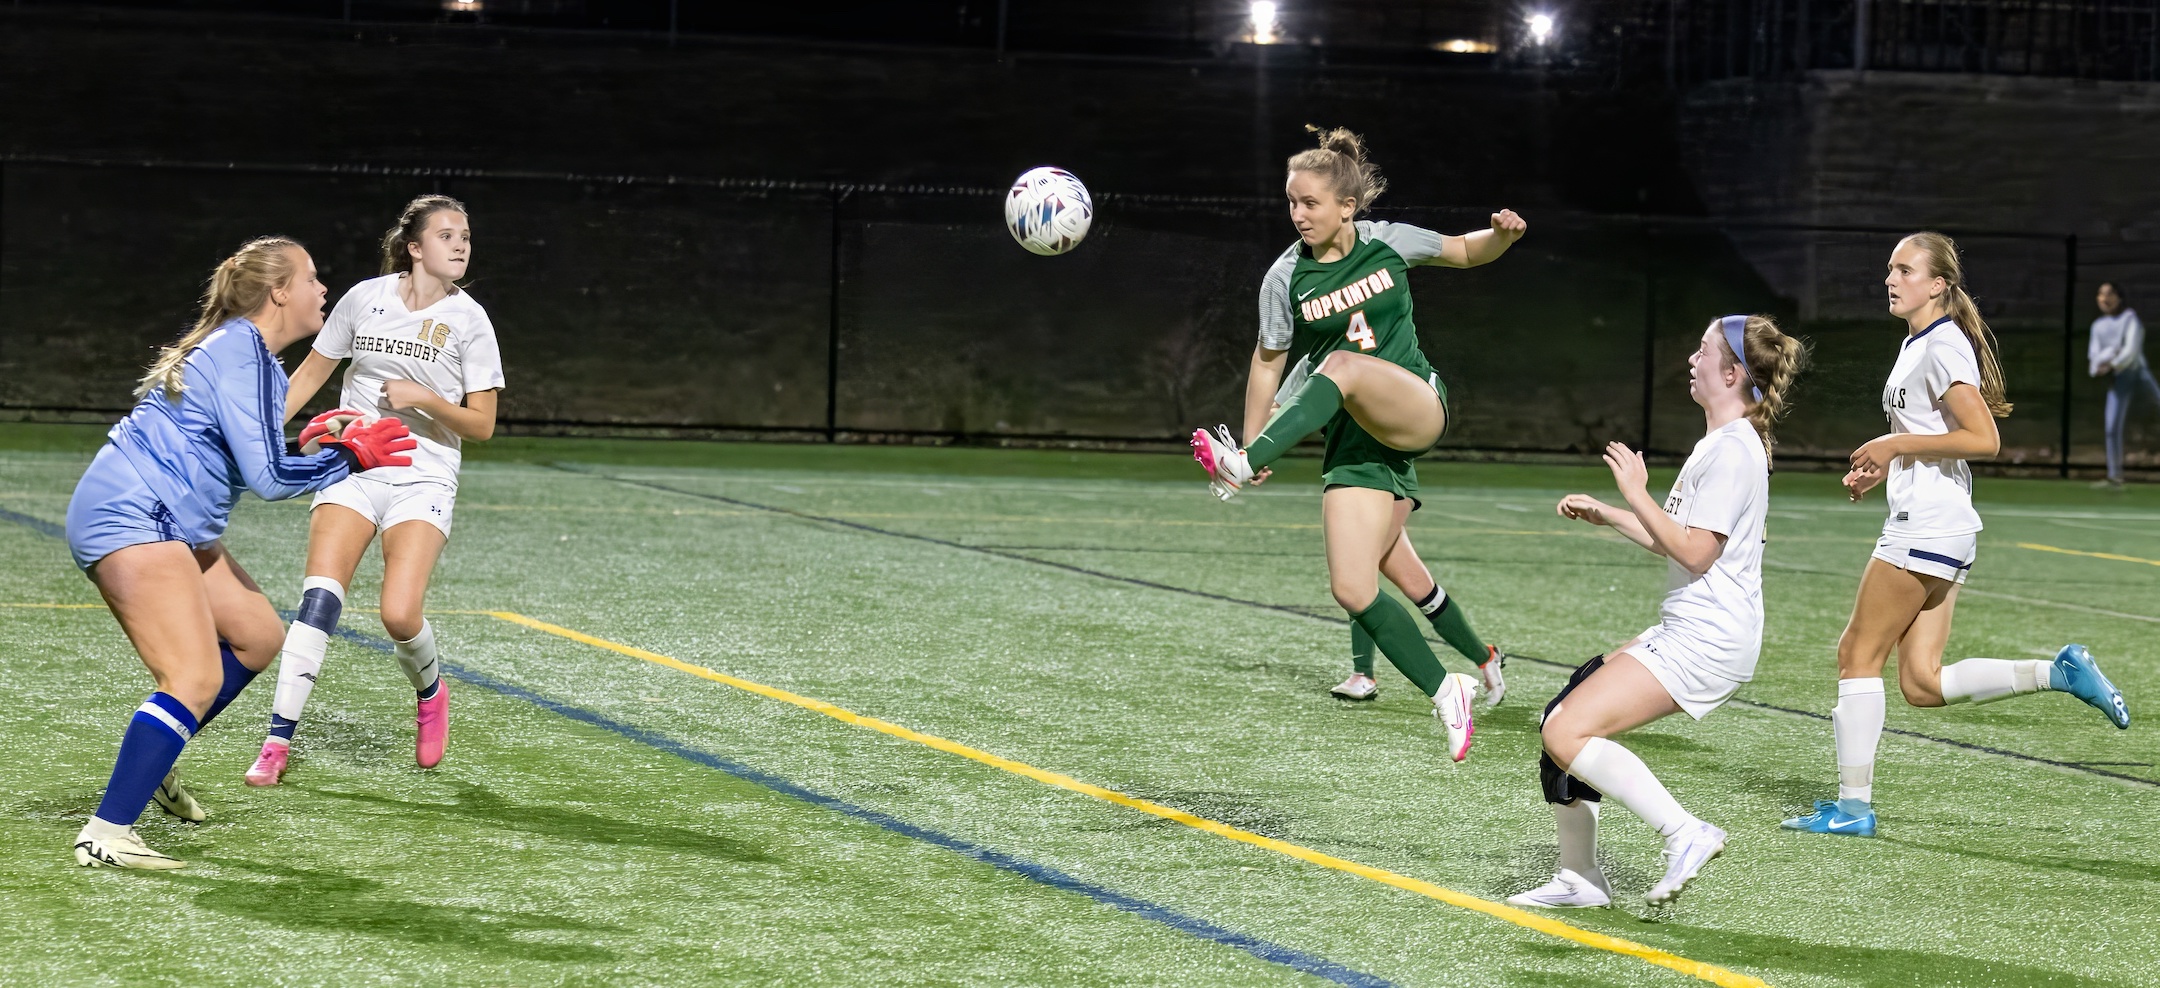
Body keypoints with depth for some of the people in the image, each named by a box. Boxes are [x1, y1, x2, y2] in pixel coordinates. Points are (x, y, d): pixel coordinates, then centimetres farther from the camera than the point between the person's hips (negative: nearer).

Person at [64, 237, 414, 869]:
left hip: (171, 525, 11)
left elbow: (247, 457, 24)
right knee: (197, 678, -19)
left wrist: (321, 445, 11)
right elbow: (267, 477, -18)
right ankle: (104, 838, -24)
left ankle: (152, 760, 26)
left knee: (258, 635, 19)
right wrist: (351, 458, -5)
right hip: (130, 520, -11)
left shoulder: (237, 347, 18)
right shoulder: (243, 352, -14)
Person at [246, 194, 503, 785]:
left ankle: (429, 691, 17)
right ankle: (278, 741, -10)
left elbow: (481, 425, -1)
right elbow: (311, 372, 14)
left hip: (423, 481, -1)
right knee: (318, 599, -16)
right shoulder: (366, 297, 2)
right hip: (352, 467, 1)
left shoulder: (467, 320, -2)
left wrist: (426, 399, -17)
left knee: (399, 615, -17)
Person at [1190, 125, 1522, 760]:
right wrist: (1251, 437, 9)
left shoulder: (1389, 243, -1)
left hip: (1417, 409, -2)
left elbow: (1468, 253, 15)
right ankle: (1446, 694, 0)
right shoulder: (1286, 278, -2)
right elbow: (1268, 362, 10)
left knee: (1344, 365, -35)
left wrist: (1503, 236, -6)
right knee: (1352, 589, -12)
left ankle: (1240, 467, -44)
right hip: (1356, 439, 2)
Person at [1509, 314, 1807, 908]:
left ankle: (1685, 834, -17)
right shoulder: (1721, 444, 18)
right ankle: (1578, 879, 16)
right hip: (1686, 632, 11)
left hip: (1705, 641, -11)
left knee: (1568, 733, -18)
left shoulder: (1733, 449, -15)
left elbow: (1694, 551, -21)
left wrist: (1636, 494, -14)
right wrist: (1606, 515, 23)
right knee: (1561, 721, 12)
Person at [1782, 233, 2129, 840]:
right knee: (1922, 683, 6)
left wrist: (1897, 445, -16)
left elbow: (1983, 439, -21)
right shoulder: (1916, 345, 18)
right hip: (1935, 530, 10)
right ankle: (2059, 673, 5)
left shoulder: (1944, 346, -12)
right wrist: (1881, 470, 14)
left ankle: (1853, 805, 0)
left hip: (1927, 531, -10)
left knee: (1859, 655, -4)